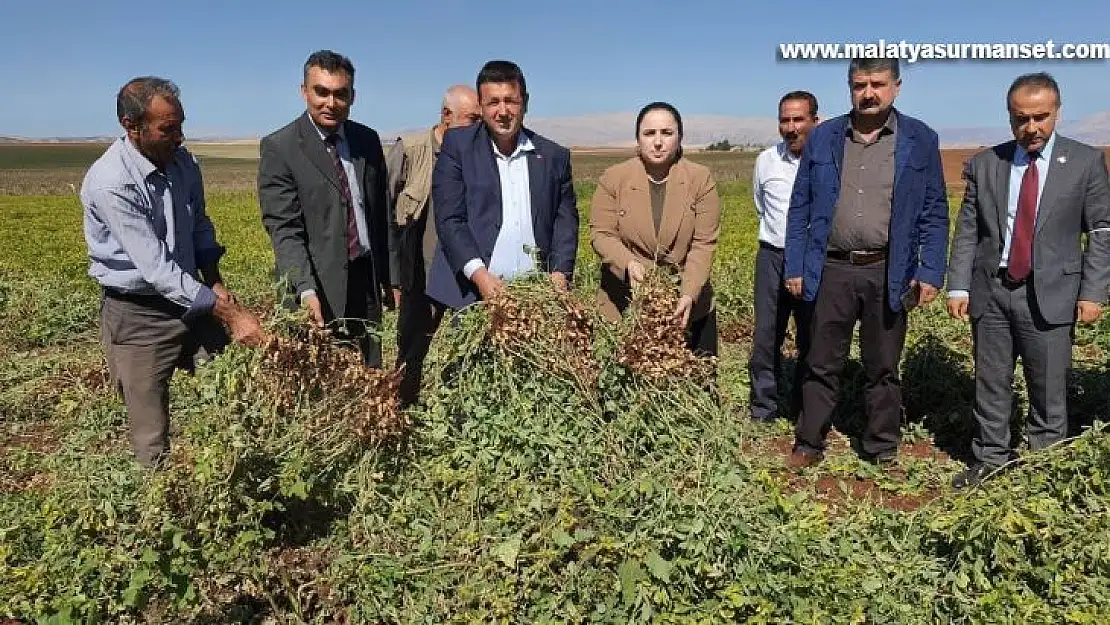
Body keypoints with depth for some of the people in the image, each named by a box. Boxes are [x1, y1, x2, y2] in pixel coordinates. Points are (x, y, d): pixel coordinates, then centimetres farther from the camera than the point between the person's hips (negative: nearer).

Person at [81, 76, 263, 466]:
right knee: (153, 440, 2)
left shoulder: (181, 161, -2)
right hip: (138, 315, -6)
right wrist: (229, 314, -27)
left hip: (190, 299, 6)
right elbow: (157, 268, -26)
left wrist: (214, 282, 0)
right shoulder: (110, 182, -23)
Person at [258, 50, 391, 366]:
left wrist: (391, 278, 12)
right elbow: (284, 230, -14)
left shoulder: (368, 140, 9)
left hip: (367, 281, 5)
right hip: (318, 289, -5)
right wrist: (307, 291, -27)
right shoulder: (279, 148, -7)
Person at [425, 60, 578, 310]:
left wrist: (560, 274, -7)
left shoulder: (554, 156, 10)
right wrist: (480, 275, -16)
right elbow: (449, 219, -4)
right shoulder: (457, 146, 3)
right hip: (473, 294, -2)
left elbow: (566, 220, 9)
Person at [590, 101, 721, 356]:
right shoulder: (613, 178, -1)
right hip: (624, 306, 0)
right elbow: (600, 233, -3)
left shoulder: (701, 179, -2)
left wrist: (689, 295, -20)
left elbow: (704, 244, -7)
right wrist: (628, 263, -23)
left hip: (688, 307, 1)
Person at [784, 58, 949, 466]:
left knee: (883, 369, 11)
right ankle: (809, 443, 21)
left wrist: (930, 273, -6)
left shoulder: (920, 141, 3)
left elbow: (934, 214, 2)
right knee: (821, 365, 8)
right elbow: (800, 208, 6)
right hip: (832, 270, 1)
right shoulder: (823, 138, 6)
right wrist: (794, 267, 2)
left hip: (889, 273, 0)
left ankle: (882, 450, 25)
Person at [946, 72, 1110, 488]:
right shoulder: (984, 164, 6)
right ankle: (990, 461, 24)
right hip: (990, 292, 2)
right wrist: (958, 287, -2)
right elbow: (967, 231, 5)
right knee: (991, 386, 10)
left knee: (1049, 392, 5)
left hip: (1050, 294, -2)